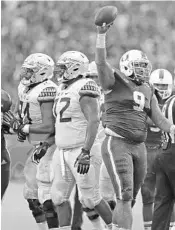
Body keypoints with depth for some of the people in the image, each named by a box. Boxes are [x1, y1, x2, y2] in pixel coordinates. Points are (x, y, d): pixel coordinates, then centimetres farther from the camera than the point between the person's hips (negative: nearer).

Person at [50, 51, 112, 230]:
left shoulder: (84, 89, -16)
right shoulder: (63, 90, 14)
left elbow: (93, 121, -23)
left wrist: (85, 153, -29)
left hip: (83, 152, -9)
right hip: (64, 152, 9)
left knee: (90, 199, -4)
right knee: (59, 196, 4)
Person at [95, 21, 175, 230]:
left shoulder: (147, 91, 16)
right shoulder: (114, 81, -4)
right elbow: (101, 62, -21)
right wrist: (101, 34, -32)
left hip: (138, 147, 7)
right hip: (116, 145, -7)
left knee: (129, 199, 11)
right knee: (125, 198, -16)